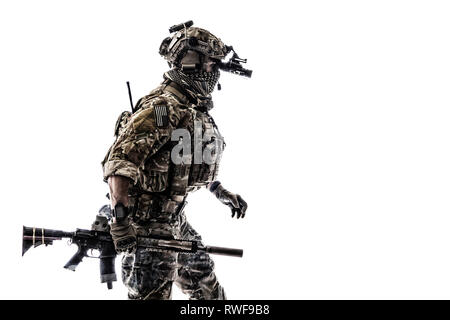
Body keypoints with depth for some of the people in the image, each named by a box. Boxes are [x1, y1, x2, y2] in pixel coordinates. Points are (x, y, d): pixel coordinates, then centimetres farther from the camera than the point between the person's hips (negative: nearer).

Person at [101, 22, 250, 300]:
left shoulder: (197, 109, 11)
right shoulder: (162, 107, -20)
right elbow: (119, 162, -27)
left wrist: (223, 193, 29)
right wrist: (121, 217, -35)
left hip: (176, 219, 10)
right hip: (148, 225, -10)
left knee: (206, 287, 19)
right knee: (153, 293, -4)